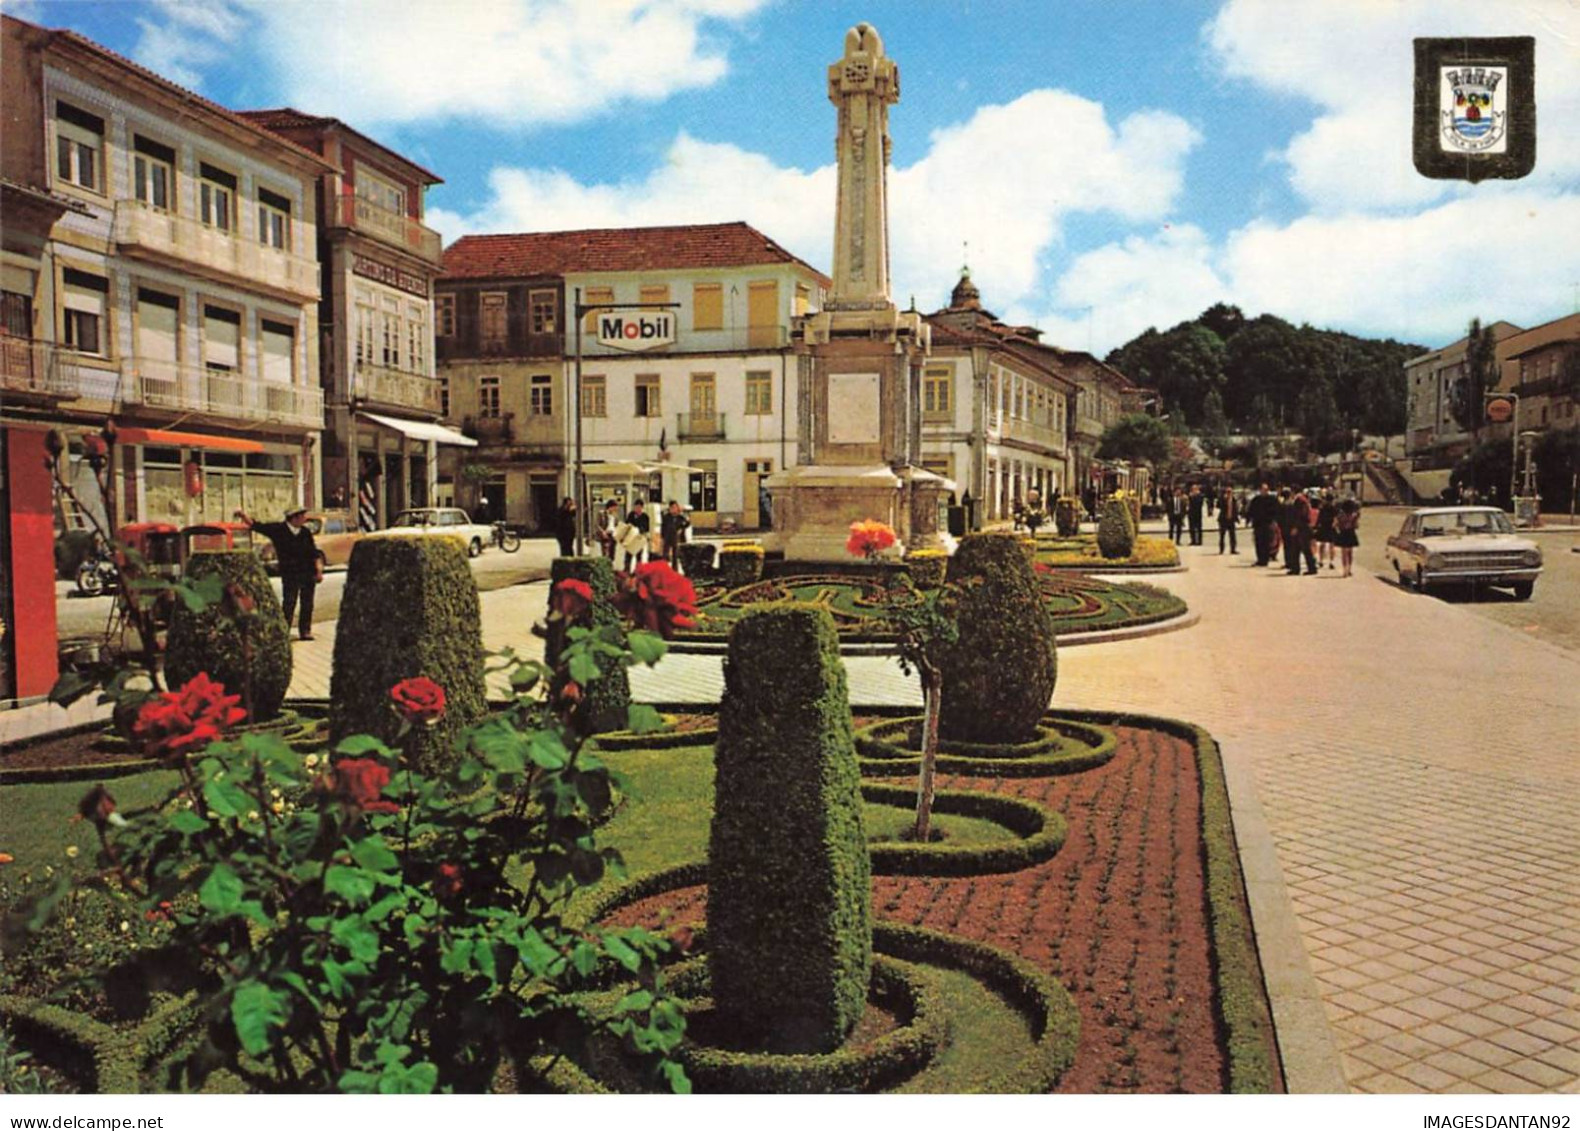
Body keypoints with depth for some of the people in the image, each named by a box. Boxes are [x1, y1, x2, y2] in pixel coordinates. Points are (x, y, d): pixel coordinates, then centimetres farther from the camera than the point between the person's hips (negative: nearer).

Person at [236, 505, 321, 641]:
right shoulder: (278, 530, -3)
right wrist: (244, 516, -17)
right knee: (288, 604, -5)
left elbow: (314, 552, 9)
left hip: (308, 574, 3)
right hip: (289, 573, -3)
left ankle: (305, 631, 16)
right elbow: (255, 526, -2)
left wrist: (319, 570, 2)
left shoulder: (306, 532, 6)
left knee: (307, 605, 7)